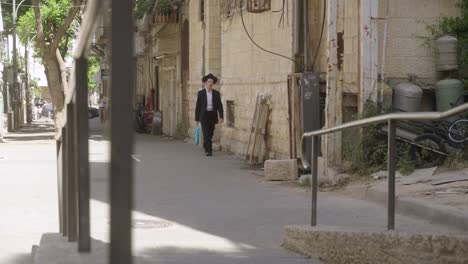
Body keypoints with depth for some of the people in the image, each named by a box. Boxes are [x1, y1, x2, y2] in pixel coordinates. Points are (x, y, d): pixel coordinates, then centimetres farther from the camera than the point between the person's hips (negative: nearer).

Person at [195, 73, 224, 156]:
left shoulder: (216, 93, 4)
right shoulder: (201, 93, -2)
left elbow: (220, 106, 1)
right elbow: (197, 106, 0)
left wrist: (221, 117, -11)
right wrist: (196, 119, -1)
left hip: (213, 116, 3)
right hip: (204, 115, -3)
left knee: (210, 134, 10)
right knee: (206, 134, -14)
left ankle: (206, 147, 32)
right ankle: (209, 151, -17)